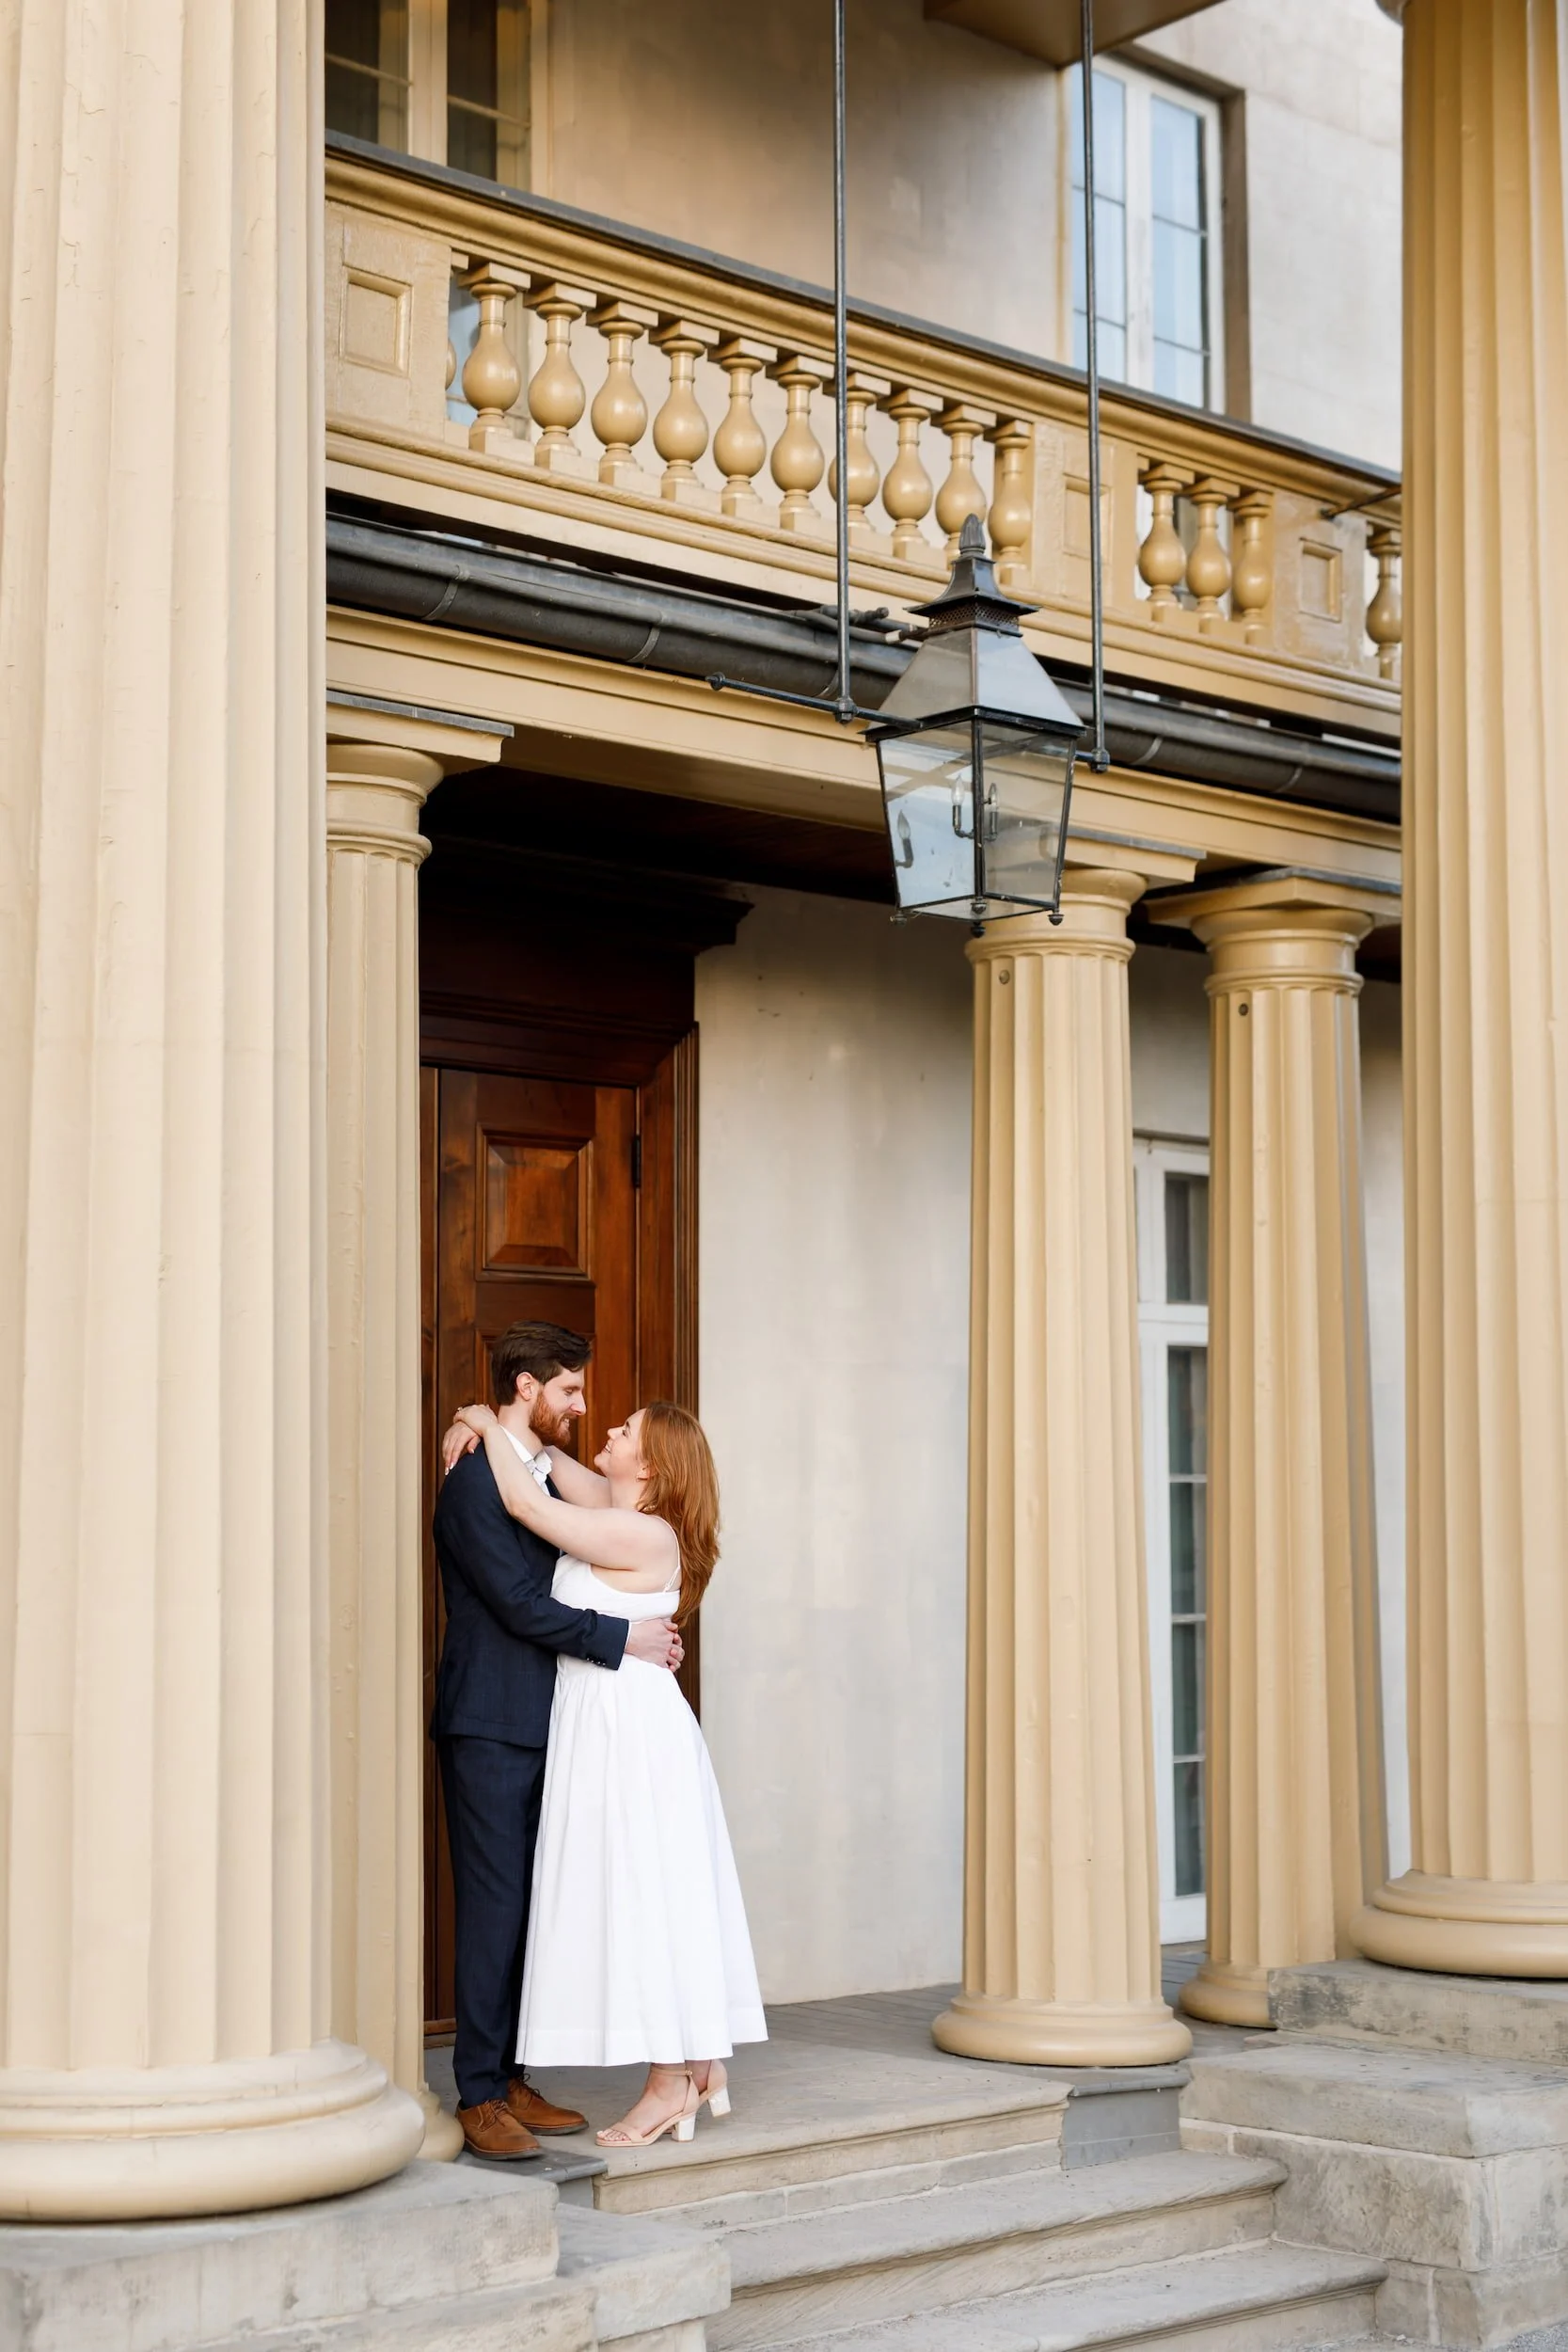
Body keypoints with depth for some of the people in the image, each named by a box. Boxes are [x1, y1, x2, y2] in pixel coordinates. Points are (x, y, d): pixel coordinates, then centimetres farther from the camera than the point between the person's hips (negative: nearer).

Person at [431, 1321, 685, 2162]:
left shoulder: (546, 1482, 17)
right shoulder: (474, 1483, -12)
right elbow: (518, 1602, -18)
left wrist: (648, 1640, 7)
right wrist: (623, 1639, -13)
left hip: (539, 1724, 9)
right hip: (488, 1727, -9)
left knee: (528, 1907, 10)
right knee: (493, 1907, -7)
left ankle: (510, 2081, 17)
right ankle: (478, 2098, -2)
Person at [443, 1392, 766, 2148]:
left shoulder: (639, 1534, -17)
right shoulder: (623, 1517, 10)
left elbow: (526, 1502, -17)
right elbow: (549, 1465, 21)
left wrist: (489, 1426, -5)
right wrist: (483, 1427, 7)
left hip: (629, 1727, -10)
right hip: (608, 1724, 10)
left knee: (642, 1896, -5)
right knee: (662, 1898, 13)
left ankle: (671, 2086, 1)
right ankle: (704, 2065, 19)